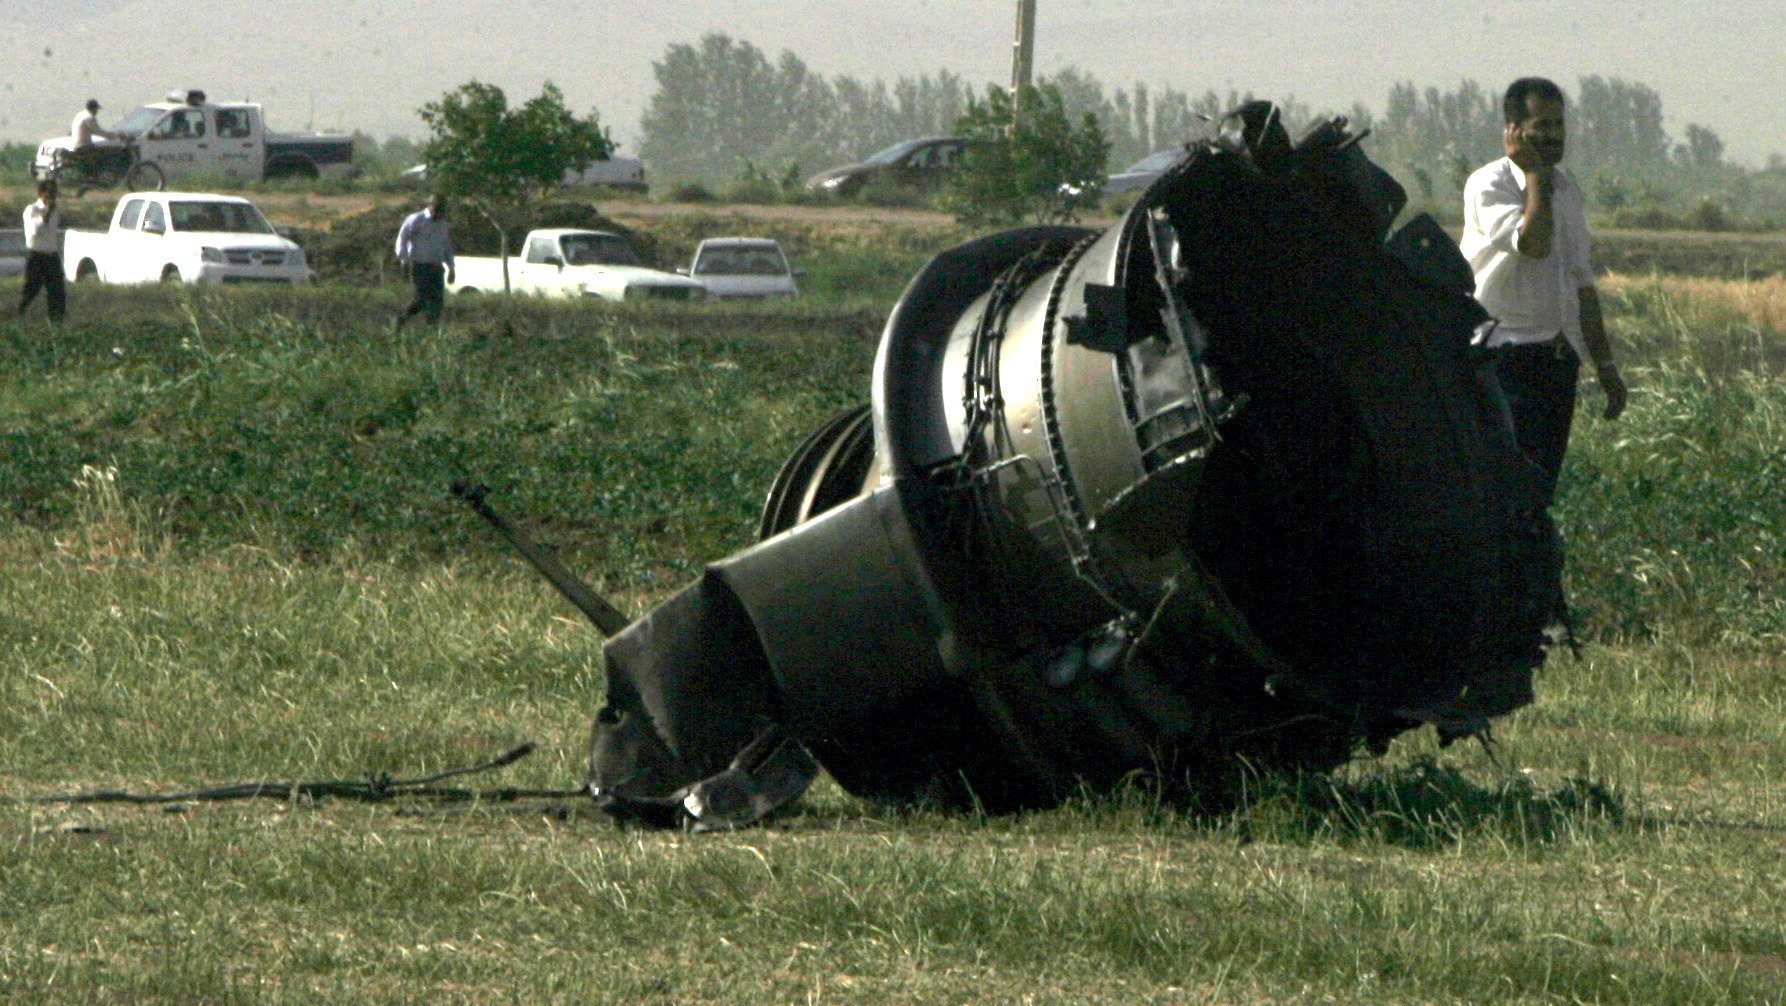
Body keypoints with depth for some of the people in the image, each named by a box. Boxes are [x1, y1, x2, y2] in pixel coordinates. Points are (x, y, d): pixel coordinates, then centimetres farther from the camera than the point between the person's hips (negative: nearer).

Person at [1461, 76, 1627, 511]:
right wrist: (1536, 174, -15)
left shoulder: (1566, 188, 15)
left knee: (1542, 489, 6)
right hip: (1506, 358, -7)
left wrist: (1604, 363, 20)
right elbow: (1533, 243, -26)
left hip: (1559, 356, 7)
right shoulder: (1489, 185, -8)